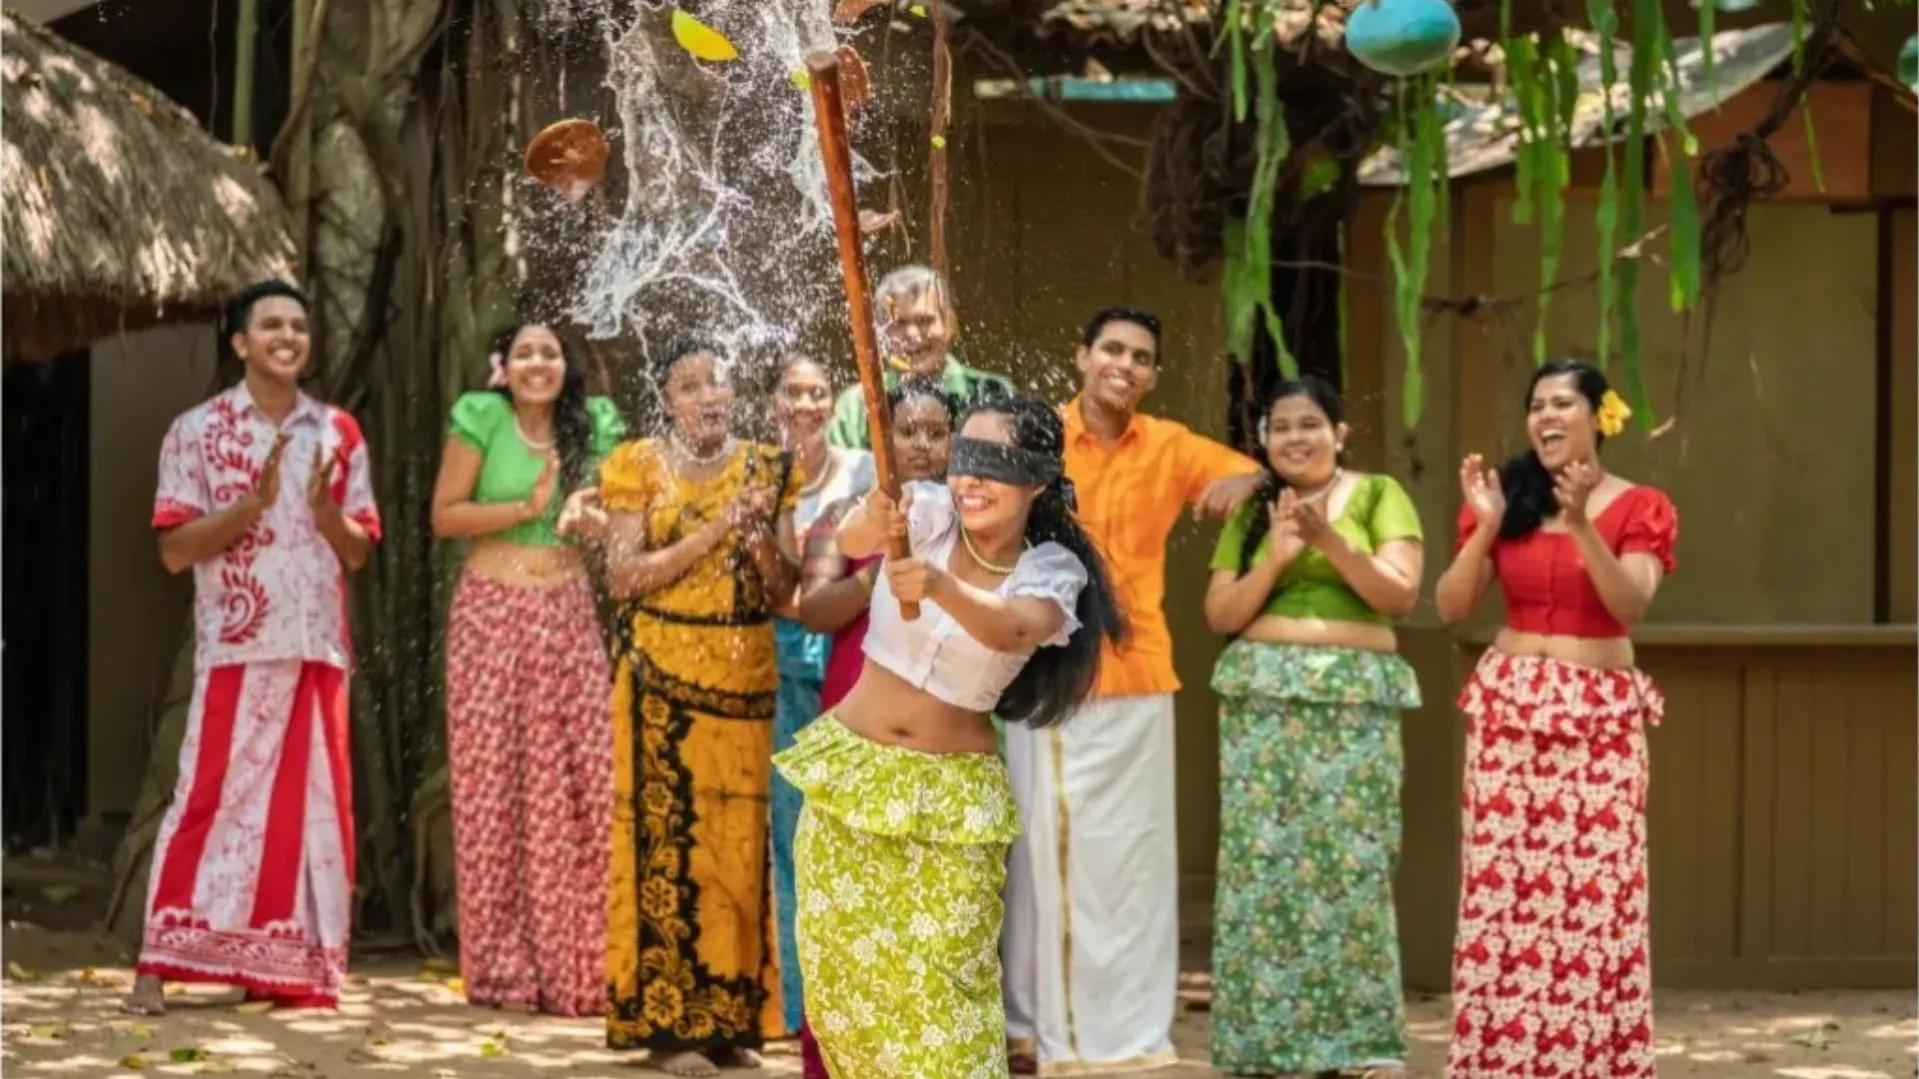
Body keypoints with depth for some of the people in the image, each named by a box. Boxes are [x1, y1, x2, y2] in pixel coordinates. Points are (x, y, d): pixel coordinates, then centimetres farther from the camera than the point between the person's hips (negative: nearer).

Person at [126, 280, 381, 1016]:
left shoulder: (338, 433, 10)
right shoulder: (197, 430, 0)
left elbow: (357, 552, 10)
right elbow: (175, 550, -5)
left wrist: (322, 506, -10)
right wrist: (255, 501, -16)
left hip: (319, 647, 4)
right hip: (237, 646, -4)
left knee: (309, 806, 3)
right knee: (213, 798, -8)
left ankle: (285, 966, 10)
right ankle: (157, 964, -5)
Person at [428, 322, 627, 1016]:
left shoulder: (593, 427, 8)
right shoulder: (482, 419, -3)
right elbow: (444, 516, -6)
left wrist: (594, 520, -6)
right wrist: (528, 506, -14)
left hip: (569, 614, 3)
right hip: (492, 613, -3)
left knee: (578, 780, -3)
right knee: (492, 781, -2)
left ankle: (575, 962, 3)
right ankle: (500, 966, 4)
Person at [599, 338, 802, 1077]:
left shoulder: (767, 470, 9)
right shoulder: (640, 467, 0)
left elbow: (787, 591, 8)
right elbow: (621, 578, -9)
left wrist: (761, 538, -12)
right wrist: (711, 533, -15)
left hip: (746, 676, 3)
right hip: (663, 675, -3)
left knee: (740, 841, 3)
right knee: (666, 837, -5)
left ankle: (731, 1017, 11)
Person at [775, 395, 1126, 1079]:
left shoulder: (1051, 573, -9)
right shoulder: (927, 513, -9)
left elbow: (1012, 631, -32)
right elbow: (848, 541, -31)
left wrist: (940, 586, -51)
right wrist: (873, 524, -55)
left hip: (950, 794, -1)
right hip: (853, 768, 1)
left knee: (942, 984, -3)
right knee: (844, 963, 8)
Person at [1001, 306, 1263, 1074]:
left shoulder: (1171, 447, 5)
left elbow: (1252, 471, 13)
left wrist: (1242, 482, -10)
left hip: (1134, 674, 2)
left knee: (1129, 852, 7)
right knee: (1044, 849, 3)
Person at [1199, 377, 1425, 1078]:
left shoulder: (1378, 496, 5)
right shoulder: (1252, 510, 12)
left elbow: (1400, 594, -4)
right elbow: (1220, 614, 7)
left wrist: (1330, 541, -15)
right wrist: (1277, 557, -8)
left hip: (1354, 701, -2)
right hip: (1262, 700, 2)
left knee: (1351, 863, -8)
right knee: (1265, 863, -3)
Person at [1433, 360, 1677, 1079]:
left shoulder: (1637, 507, 2)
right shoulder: (1508, 496, 8)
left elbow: (1631, 606, -13)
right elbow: (1451, 607, 2)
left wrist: (1582, 526, -22)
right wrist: (1486, 525, -10)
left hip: (1601, 715, -2)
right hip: (1508, 707, 2)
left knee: (1596, 884, -7)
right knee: (1501, 879, -2)